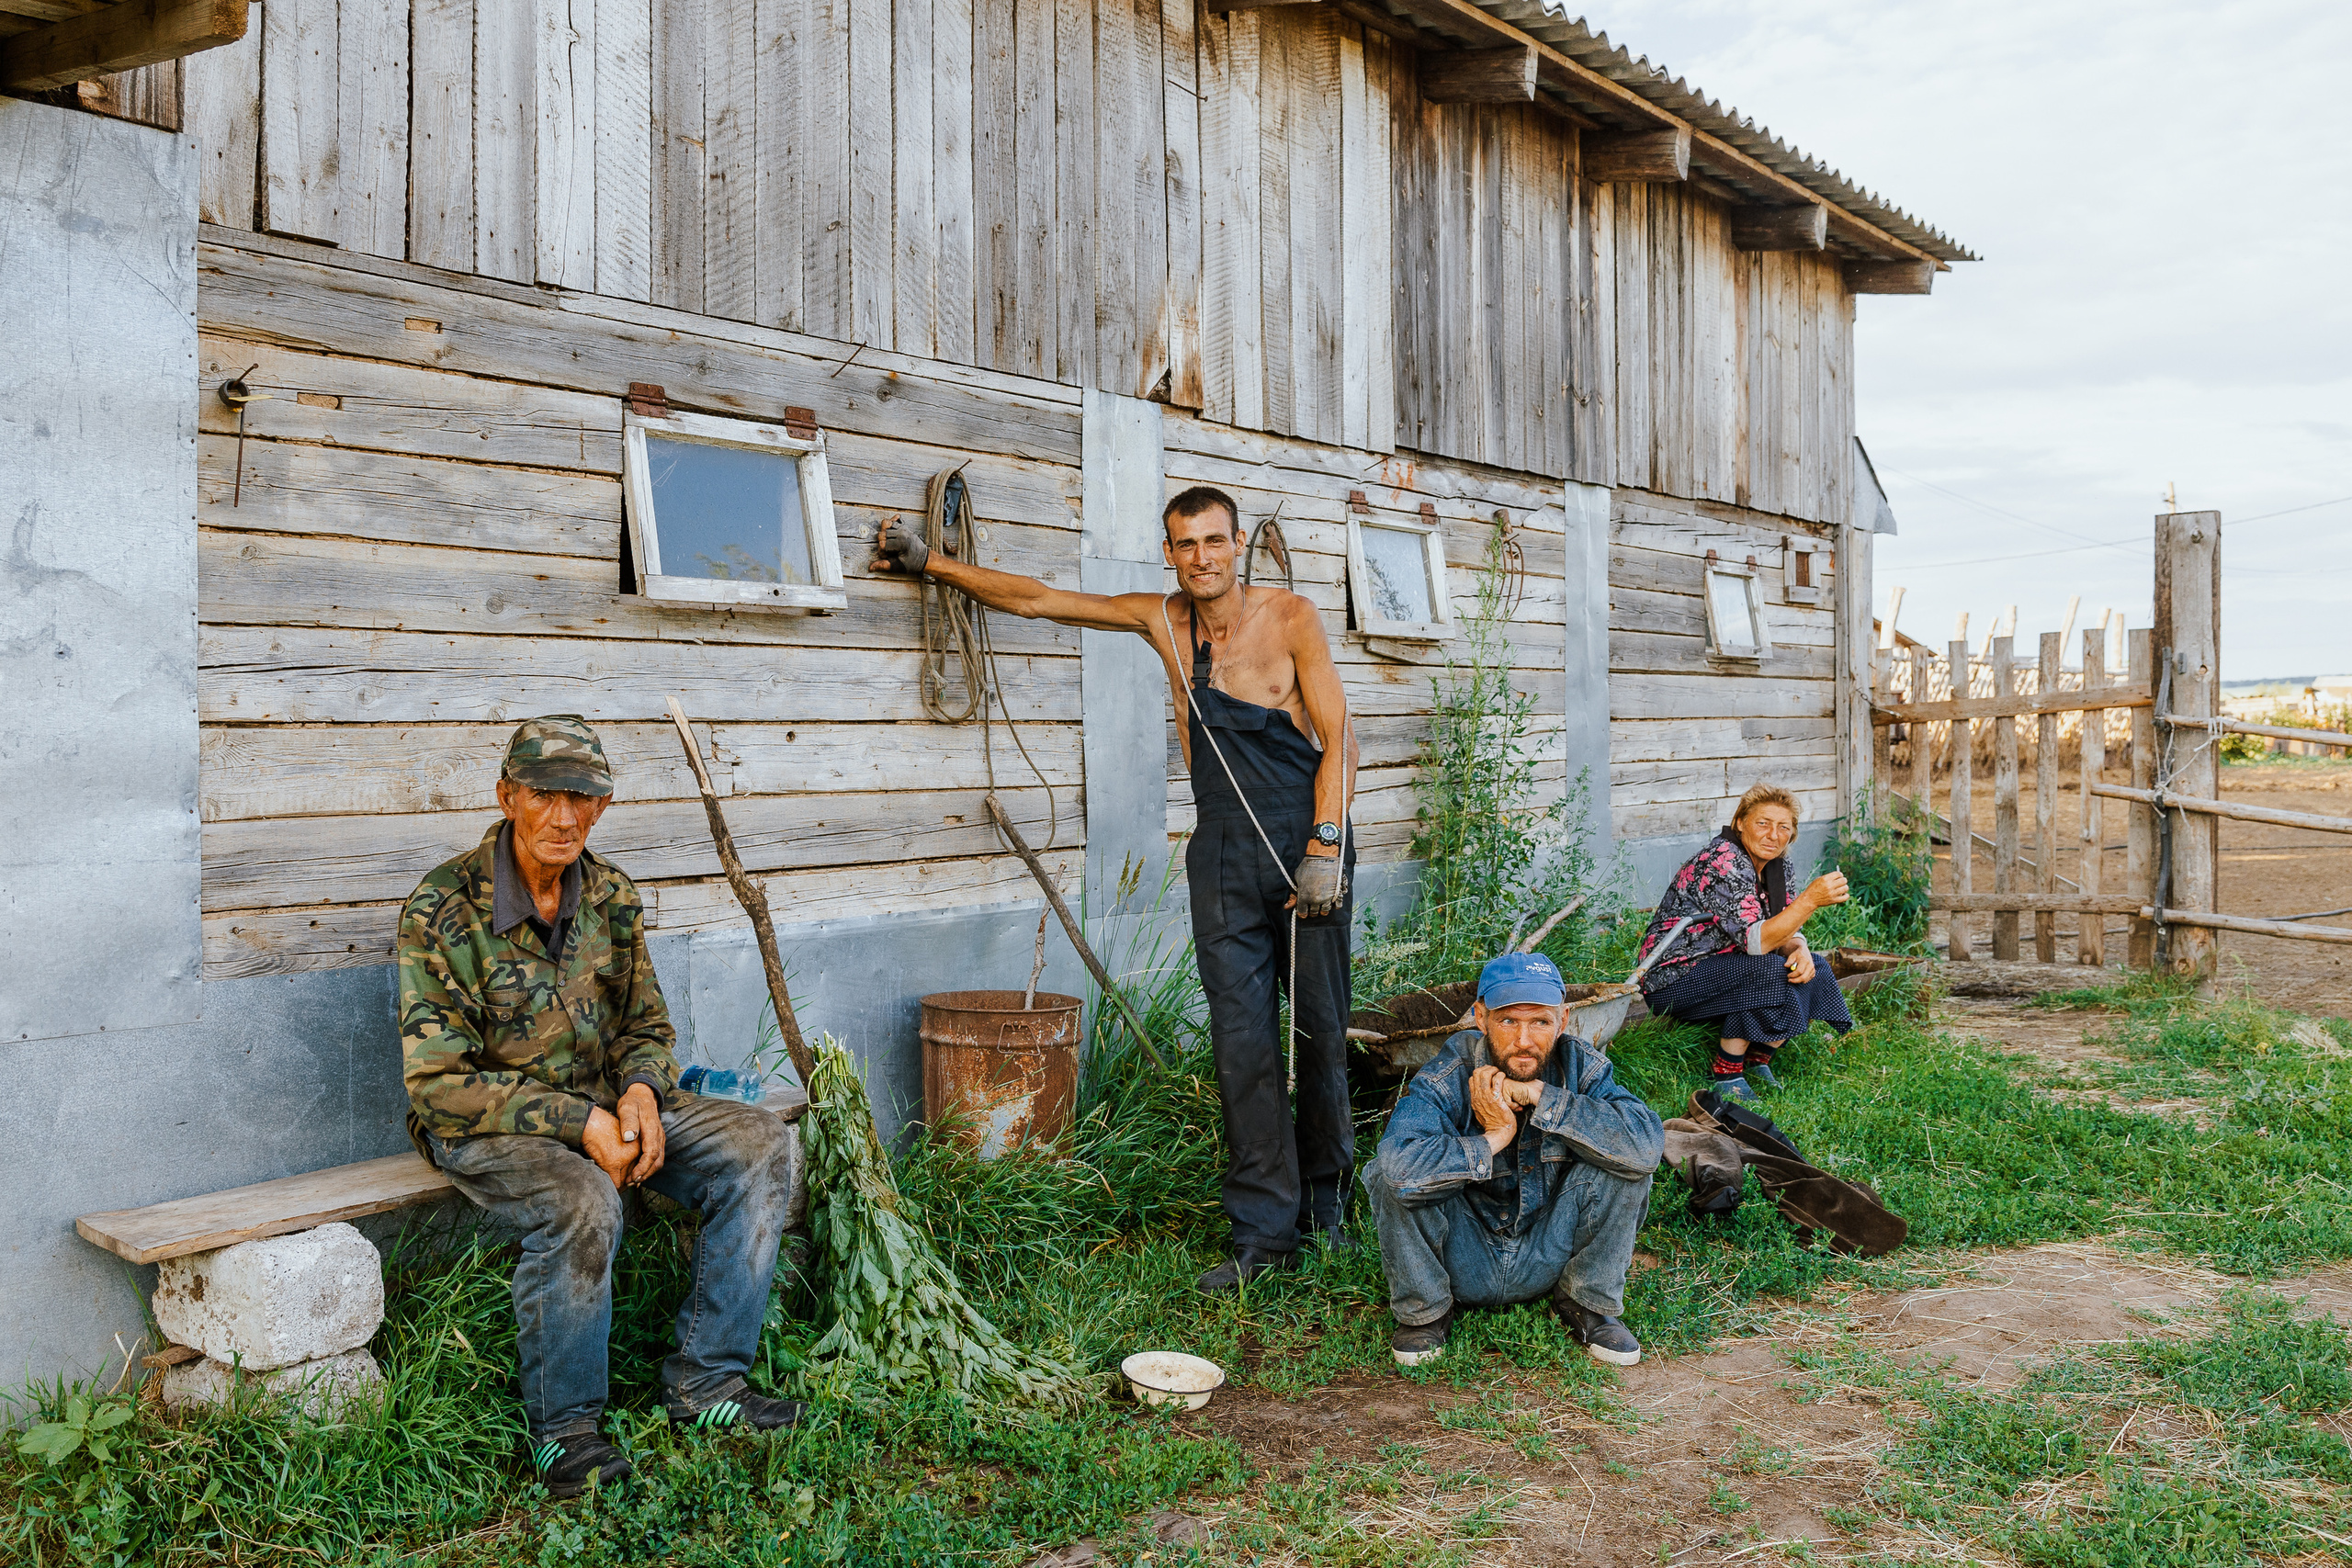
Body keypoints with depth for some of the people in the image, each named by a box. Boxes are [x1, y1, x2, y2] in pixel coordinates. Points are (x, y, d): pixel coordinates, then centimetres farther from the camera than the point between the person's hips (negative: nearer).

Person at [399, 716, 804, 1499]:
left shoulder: (611, 895, 0)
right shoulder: (443, 909, -18)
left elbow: (646, 1026, 12)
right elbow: (439, 1080, -19)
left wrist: (641, 1092, -12)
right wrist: (578, 1123, -25)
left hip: (601, 1102, 6)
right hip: (481, 1119, -6)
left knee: (758, 1143, -12)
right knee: (582, 1202, -37)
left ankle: (704, 1380, -6)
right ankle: (562, 1426, -13)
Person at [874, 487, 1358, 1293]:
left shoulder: (1289, 617, -2)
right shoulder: (1163, 620, 7)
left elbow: (1337, 739, -6)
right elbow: (1037, 598, 13)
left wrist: (1325, 847, -15)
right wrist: (930, 562, 12)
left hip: (1309, 842, -2)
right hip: (1223, 854, 2)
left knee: (1322, 1029, 4)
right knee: (1241, 1037, -3)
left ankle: (1325, 1199, 24)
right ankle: (1264, 1231, 3)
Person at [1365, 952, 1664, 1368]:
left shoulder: (1580, 1068, -12)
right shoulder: (1448, 1079, -22)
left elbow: (1648, 1144, -31)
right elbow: (1399, 1164, -42)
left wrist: (1541, 1096, -31)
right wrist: (1492, 1140, -31)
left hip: (1546, 1257, 2)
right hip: (1463, 1261, -2)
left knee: (1623, 1163, -21)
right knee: (1395, 1179, -29)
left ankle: (1586, 1303, 4)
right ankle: (1425, 1310, 0)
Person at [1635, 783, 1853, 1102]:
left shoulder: (1775, 864, 5)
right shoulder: (1723, 861, -23)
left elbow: (1785, 931, 6)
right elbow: (1754, 942, -30)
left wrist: (1800, 951, -18)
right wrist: (1810, 899, -38)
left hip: (1721, 966, 9)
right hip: (1674, 979, -9)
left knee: (1814, 973, -3)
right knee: (1771, 972, -29)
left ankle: (1757, 1062, 5)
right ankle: (1727, 1076, -17)